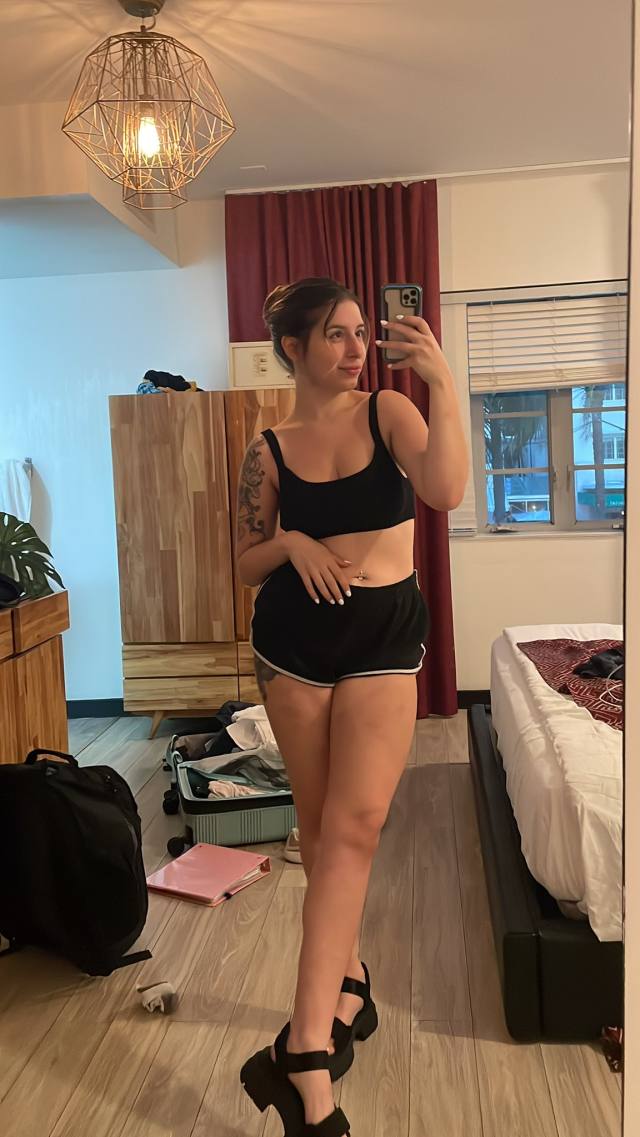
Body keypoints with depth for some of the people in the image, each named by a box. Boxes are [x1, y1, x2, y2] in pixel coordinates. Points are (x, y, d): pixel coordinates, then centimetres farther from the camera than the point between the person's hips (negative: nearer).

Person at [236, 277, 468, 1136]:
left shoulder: (389, 412, 1)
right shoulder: (269, 450, 4)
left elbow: (446, 491, -19)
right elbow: (248, 566, 9)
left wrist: (443, 384, -26)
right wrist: (290, 543, -12)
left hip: (386, 633, -1)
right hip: (294, 639, 2)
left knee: (356, 825, -13)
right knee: (320, 827, 10)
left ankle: (305, 1054, -9)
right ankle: (348, 979, 31)